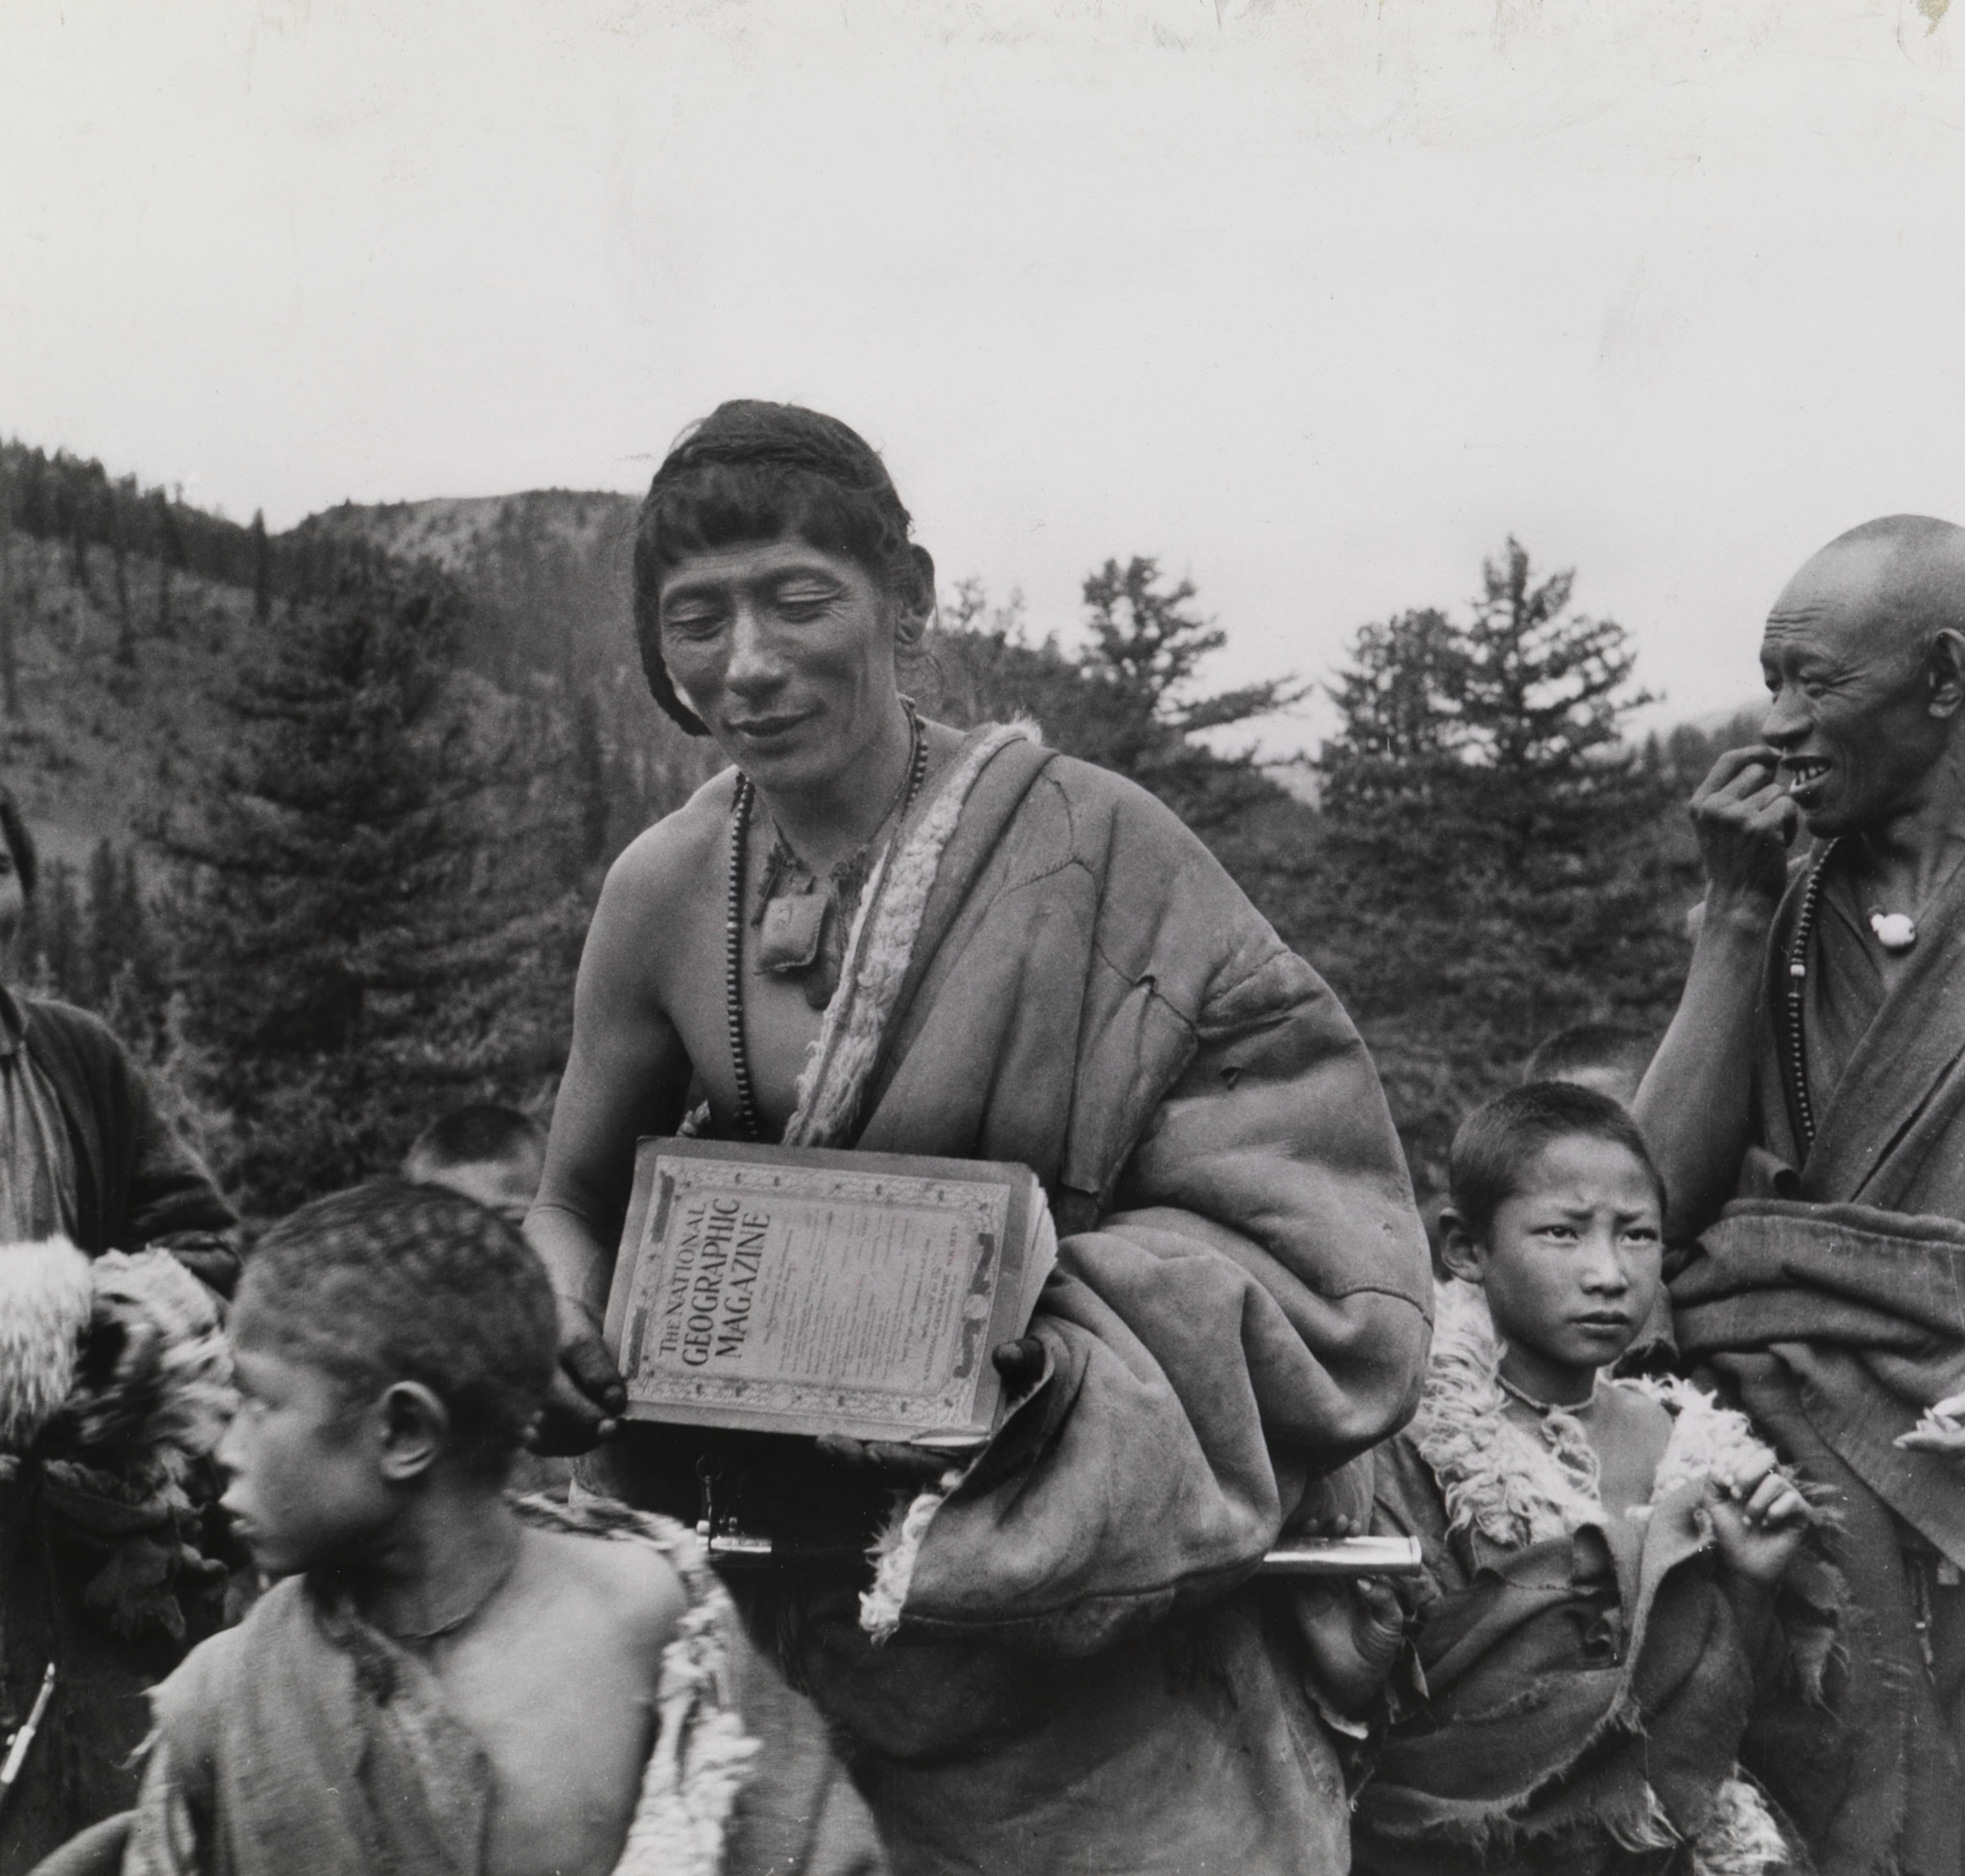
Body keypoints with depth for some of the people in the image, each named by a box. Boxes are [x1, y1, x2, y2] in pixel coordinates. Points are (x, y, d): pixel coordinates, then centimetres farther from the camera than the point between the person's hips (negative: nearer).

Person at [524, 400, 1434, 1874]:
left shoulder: (1093, 842, -15)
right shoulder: (665, 889, -4)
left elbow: (1297, 1201, -14)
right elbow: (572, 1200, 10)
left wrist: (1047, 1361, -29)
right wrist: (561, 1298, -13)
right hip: (782, 1570, 3)